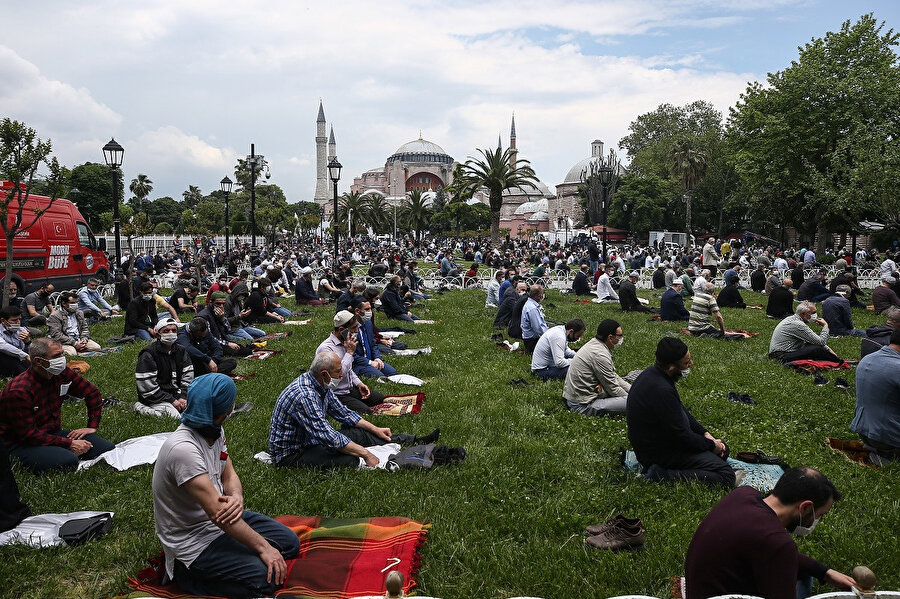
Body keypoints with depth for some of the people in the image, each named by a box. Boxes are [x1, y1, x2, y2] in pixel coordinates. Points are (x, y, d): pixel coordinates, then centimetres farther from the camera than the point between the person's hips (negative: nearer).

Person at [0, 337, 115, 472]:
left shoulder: (62, 374, -4)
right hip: (22, 444, -6)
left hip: (54, 433, 6)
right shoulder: (19, 391, -23)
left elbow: (92, 393, 12)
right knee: (68, 461, -35)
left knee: (107, 448, -14)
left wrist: (92, 426, 5)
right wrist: (68, 444, -22)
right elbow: (28, 434, -22)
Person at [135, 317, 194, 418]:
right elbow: (147, 386, -15)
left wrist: (183, 398, -9)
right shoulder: (148, 355, -10)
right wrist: (171, 401, -16)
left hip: (177, 395, 6)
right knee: (176, 415, -29)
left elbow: (188, 377, 7)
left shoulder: (180, 351, 9)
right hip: (156, 398, -6)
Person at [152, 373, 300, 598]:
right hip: (193, 542, -9)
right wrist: (263, 547, -25)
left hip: (221, 521, 9)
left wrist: (236, 497, -20)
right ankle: (187, 575, -4)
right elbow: (217, 511, -30)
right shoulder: (183, 448, -30)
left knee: (290, 543, 5)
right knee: (266, 578, -21)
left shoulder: (215, 432, -1)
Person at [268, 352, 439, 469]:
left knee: (360, 433, 4)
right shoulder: (304, 395, -32)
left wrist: (375, 429, 12)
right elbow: (329, 437, -32)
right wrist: (365, 453, -25)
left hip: (310, 440, 9)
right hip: (291, 455, -9)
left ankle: (416, 441, 11)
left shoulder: (321, 384, -1)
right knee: (349, 460, -33)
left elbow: (343, 412, 13)